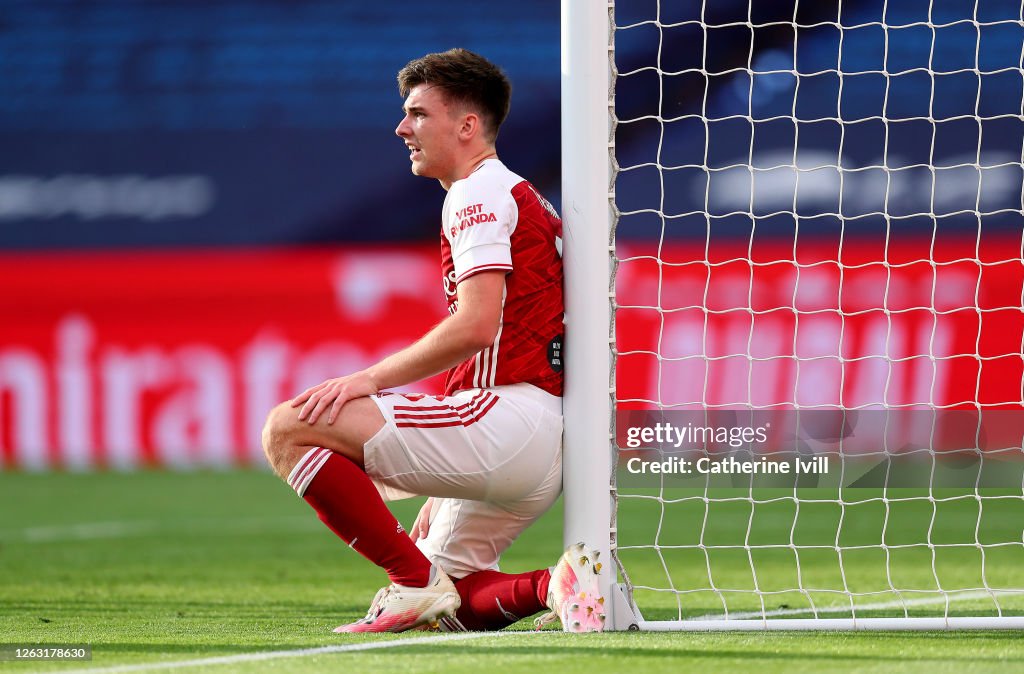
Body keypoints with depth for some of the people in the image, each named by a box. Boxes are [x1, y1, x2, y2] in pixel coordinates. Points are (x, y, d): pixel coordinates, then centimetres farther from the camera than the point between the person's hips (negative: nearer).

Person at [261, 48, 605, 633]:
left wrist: (369, 380, -15)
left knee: (290, 429, -14)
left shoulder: (479, 193, -6)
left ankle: (416, 582, -13)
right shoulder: (524, 197, 26)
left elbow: (475, 326, -21)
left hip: (507, 418, -11)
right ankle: (558, 585, -2)